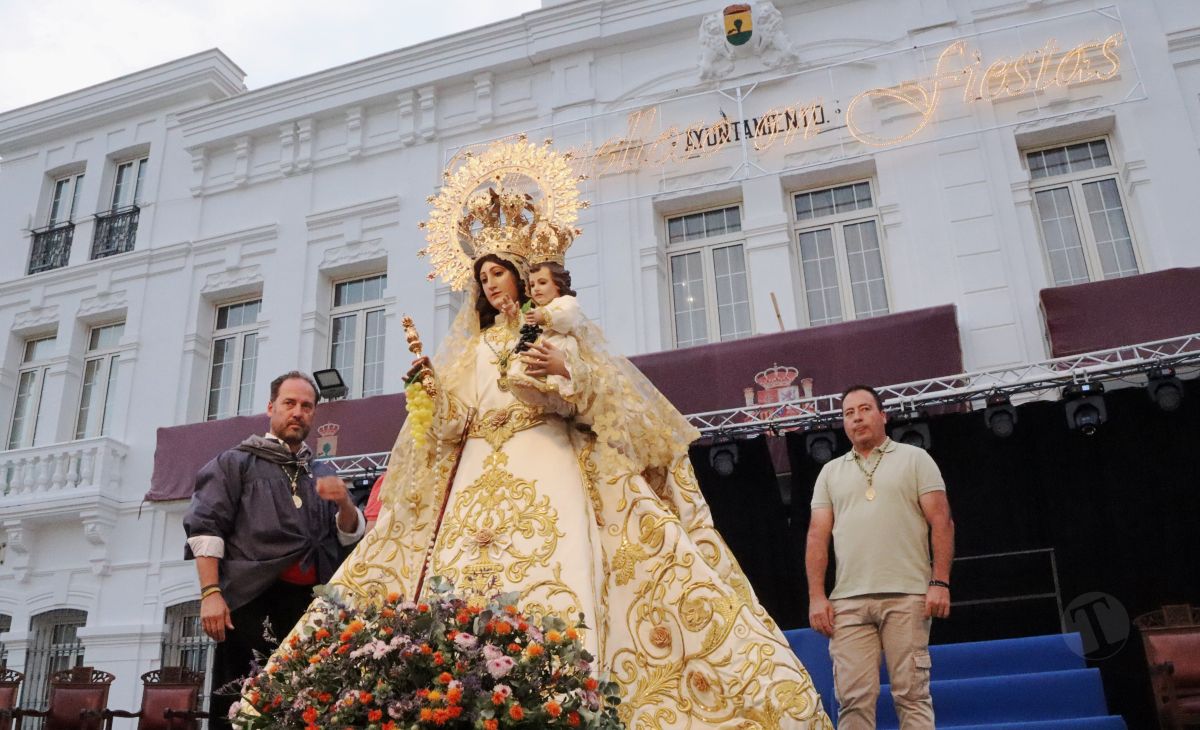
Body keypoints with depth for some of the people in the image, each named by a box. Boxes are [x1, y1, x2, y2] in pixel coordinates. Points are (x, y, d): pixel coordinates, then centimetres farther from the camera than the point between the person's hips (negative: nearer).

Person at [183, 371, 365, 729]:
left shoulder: (322, 476, 21)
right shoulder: (237, 462, 9)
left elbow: (350, 535, 16)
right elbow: (206, 527, -3)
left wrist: (344, 504, -6)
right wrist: (210, 592, -16)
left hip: (306, 601, 4)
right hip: (250, 596, -4)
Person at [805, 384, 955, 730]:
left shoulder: (914, 458, 11)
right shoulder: (831, 472, 18)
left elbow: (941, 521, 2)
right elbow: (817, 536, 11)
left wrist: (940, 582, -9)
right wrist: (816, 596, 1)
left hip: (906, 596, -2)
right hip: (847, 601, 2)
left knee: (912, 693, -2)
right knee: (853, 699, -2)